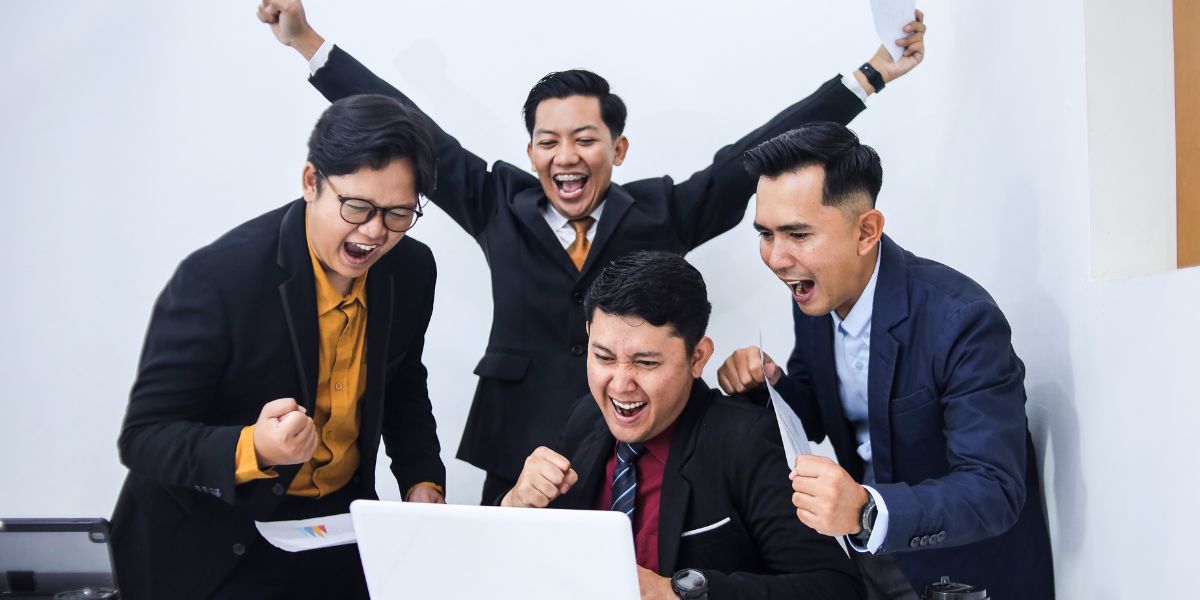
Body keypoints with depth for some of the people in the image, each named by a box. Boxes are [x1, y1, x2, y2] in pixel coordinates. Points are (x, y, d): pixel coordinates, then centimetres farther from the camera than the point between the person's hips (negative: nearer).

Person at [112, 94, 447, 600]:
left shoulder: (412, 269, -7)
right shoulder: (215, 278, -25)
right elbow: (143, 438, -22)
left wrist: (423, 484, -3)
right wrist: (254, 449, -39)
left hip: (339, 521, 5)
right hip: (215, 546, -5)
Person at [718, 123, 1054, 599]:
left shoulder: (961, 319, -25)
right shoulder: (815, 299, -5)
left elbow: (995, 492, -27)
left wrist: (866, 513, -43)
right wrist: (767, 385, -12)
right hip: (867, 543, 6)